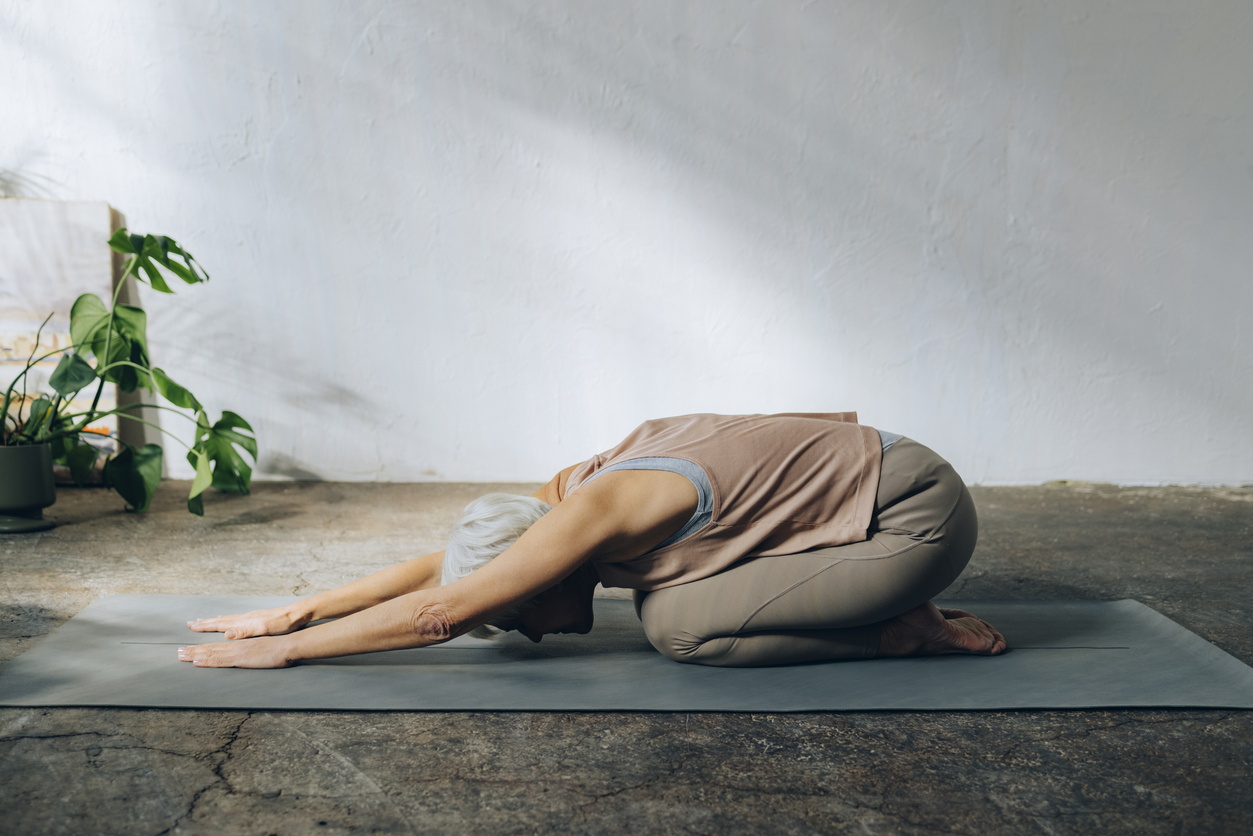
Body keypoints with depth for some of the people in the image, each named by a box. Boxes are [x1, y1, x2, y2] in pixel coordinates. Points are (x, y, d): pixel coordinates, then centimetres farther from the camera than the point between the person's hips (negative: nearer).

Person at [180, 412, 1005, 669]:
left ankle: (907, 632, -5)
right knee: (668, 594, 7)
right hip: (872, 472, 9)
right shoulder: (579, 485, 3)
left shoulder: (599, 513, -24)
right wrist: (290, 613, 9)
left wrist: (285, 650, -12)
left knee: (680, 622, -18)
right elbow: (436, 564, 10)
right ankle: (901, 608, 12)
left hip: (921, 513, -9)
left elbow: (439, 613, -21)